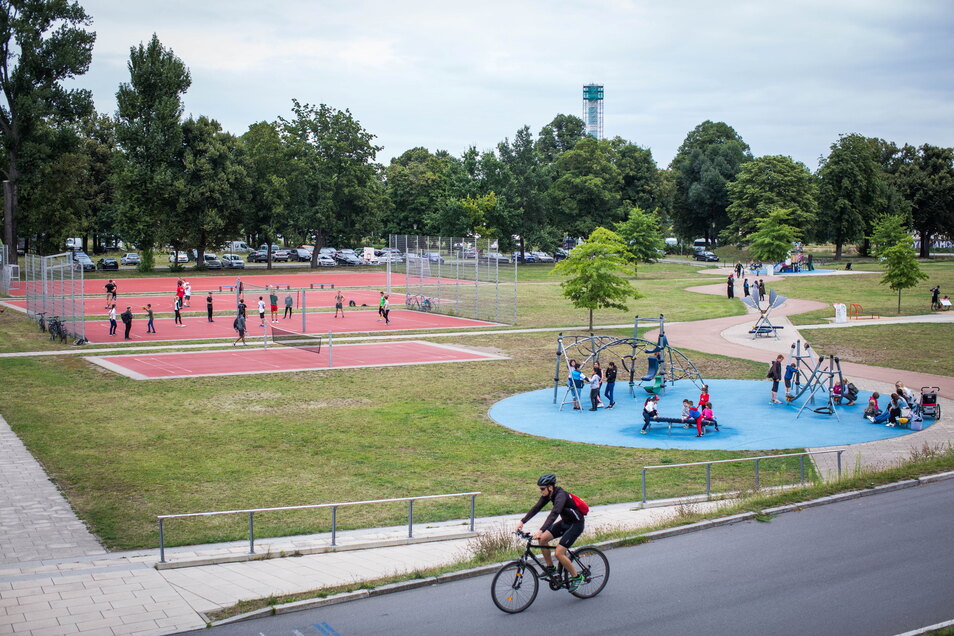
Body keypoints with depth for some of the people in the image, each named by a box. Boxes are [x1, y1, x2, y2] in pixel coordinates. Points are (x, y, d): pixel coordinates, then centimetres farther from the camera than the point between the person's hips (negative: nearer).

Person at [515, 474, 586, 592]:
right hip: (565, 522, 8)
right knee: (542, 539, -4)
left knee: (559, 553, -16)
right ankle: (550, 568, 12)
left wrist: (541, 531, -51)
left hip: (576, 525, -8)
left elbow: (554, 514, -41)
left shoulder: (561, 495, -29)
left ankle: (576, 577, 2)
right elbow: (536, 508, -3)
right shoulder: (548, 495, -4)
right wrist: (522, 521, -14)